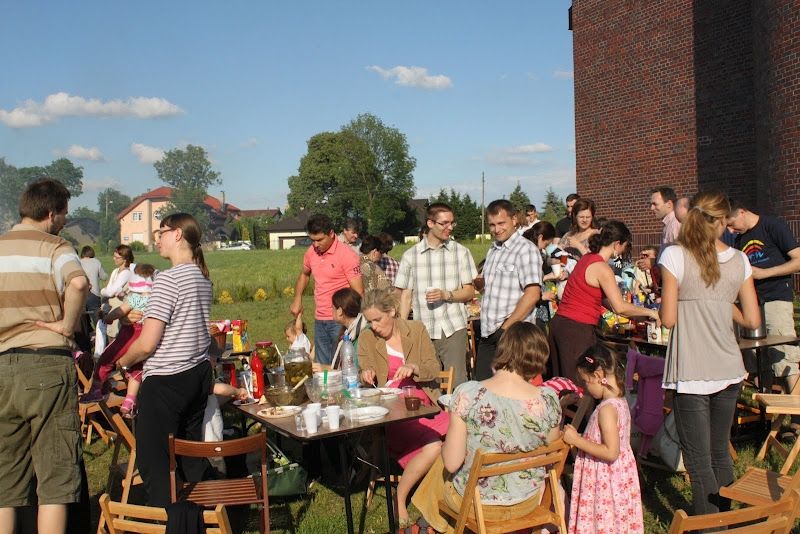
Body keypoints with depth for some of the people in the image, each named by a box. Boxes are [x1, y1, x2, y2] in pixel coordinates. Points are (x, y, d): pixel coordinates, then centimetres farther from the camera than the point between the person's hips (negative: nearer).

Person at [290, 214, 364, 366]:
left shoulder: (346, 255, -13)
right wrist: (297, 299, 16)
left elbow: (358, 292, -15)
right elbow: (304, 274, 28)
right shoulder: (311, 253, 6)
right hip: (319, 320, 7)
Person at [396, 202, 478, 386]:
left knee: (456, 384, -2)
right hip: (423, 331, 1)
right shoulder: (410, 255, 5)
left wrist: (446, 295, -13)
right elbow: (405, 296, 8)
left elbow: (469, 292, 5)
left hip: (454, 329, 0)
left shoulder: (461, 252, 5)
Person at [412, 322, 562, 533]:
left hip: (477, 504, -2)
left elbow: (452, 463, -21)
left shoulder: (467, 394, -27)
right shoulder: (548, 400, -20)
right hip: (527, 503, 3)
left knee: (440, 467, 31)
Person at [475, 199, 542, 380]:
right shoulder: (493, 250, 16)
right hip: (488, 334, 7)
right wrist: (479, 283, 6)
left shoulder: (525, 249, -10)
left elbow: (532, 294, -19)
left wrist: (506, 328, -18)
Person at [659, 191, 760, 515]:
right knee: (720, 453, 20)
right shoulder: (739, 260, 3)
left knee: (699, 462, 3)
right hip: (729, 370, 5)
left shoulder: (675, 255, -9)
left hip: (691, 373, -5)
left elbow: (668, 319, -10)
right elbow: (752, 321, 4)